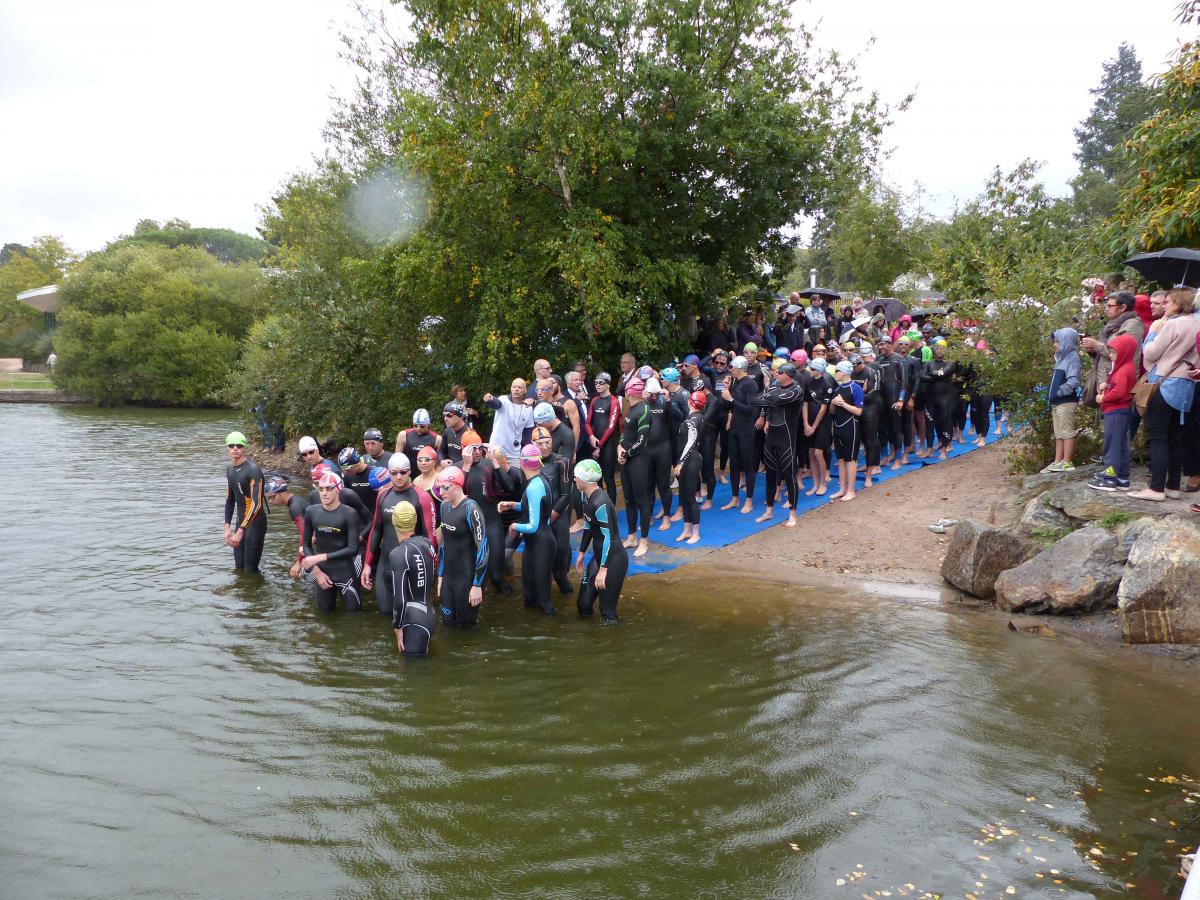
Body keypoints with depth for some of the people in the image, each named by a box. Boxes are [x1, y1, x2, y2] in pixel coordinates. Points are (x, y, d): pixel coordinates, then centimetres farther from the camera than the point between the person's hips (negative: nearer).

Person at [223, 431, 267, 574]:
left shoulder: (253, 469, -16)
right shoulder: (230, 469, 9)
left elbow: (256, 504, -22)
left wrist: (241, 530, -24)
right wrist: (228, 527, 10)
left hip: (255, 522, -8)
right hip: (240, 520, 8)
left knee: (250, 570, -6)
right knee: (239, 568, 11)